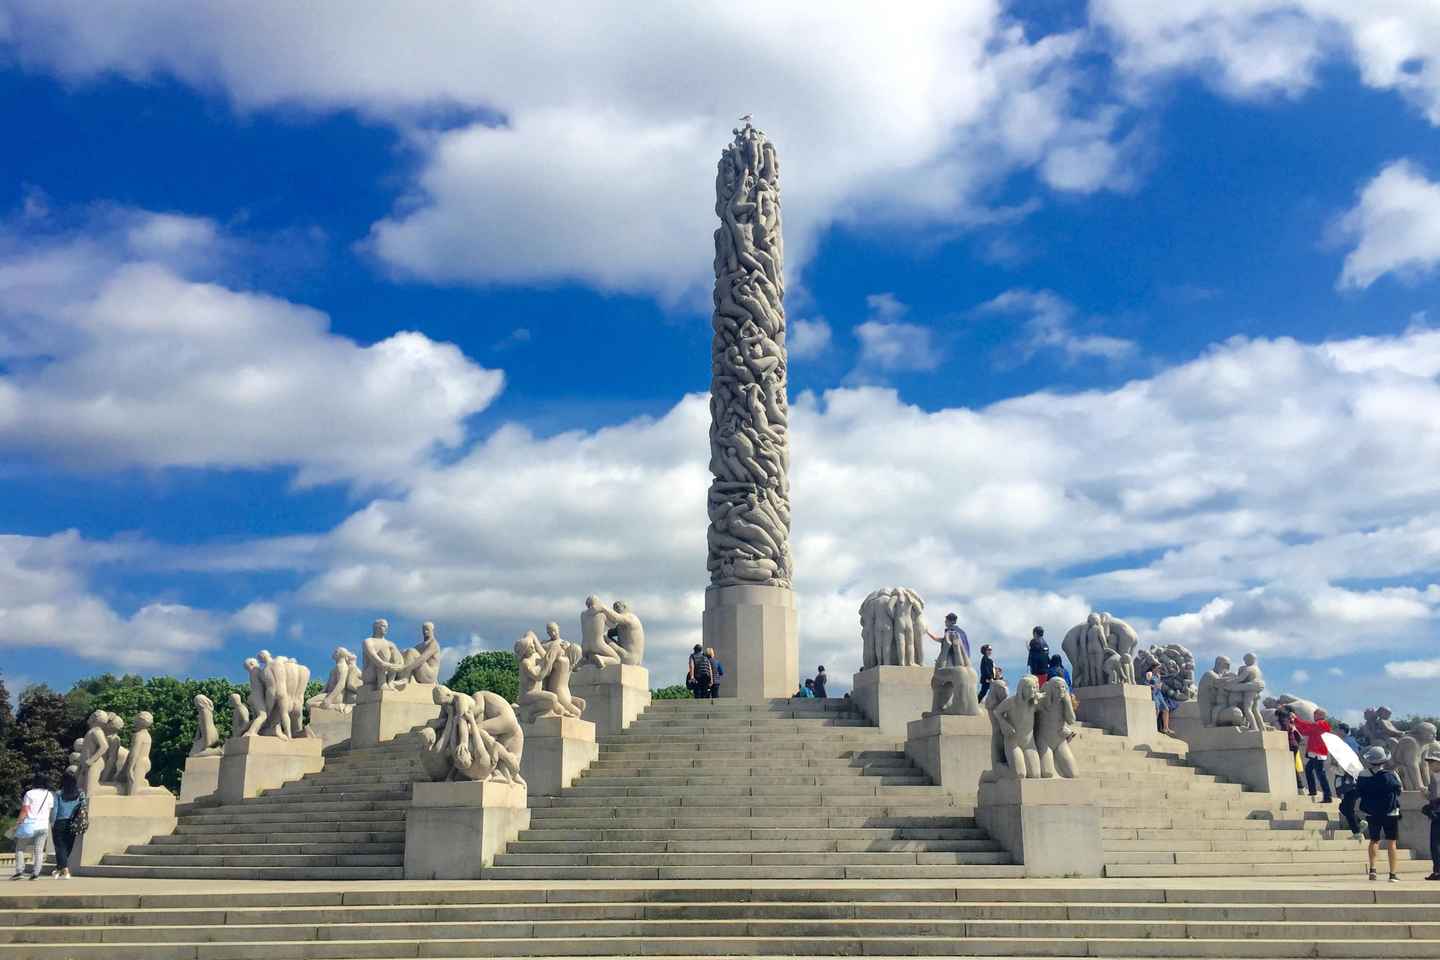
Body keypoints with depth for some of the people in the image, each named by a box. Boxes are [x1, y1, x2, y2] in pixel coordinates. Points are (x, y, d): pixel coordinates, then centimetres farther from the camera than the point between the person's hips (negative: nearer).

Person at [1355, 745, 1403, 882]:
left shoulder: (1362, 776, -9)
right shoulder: (1390, 775, -17)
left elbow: (1358, 792, 2)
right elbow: (1398, 790, -3)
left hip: (1371, 814, 2)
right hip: (1390, 814, -2)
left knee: (1374, 841, 18)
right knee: (1391, 843, 5)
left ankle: (1372, 868, 9)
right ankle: (1393, 873, 4)